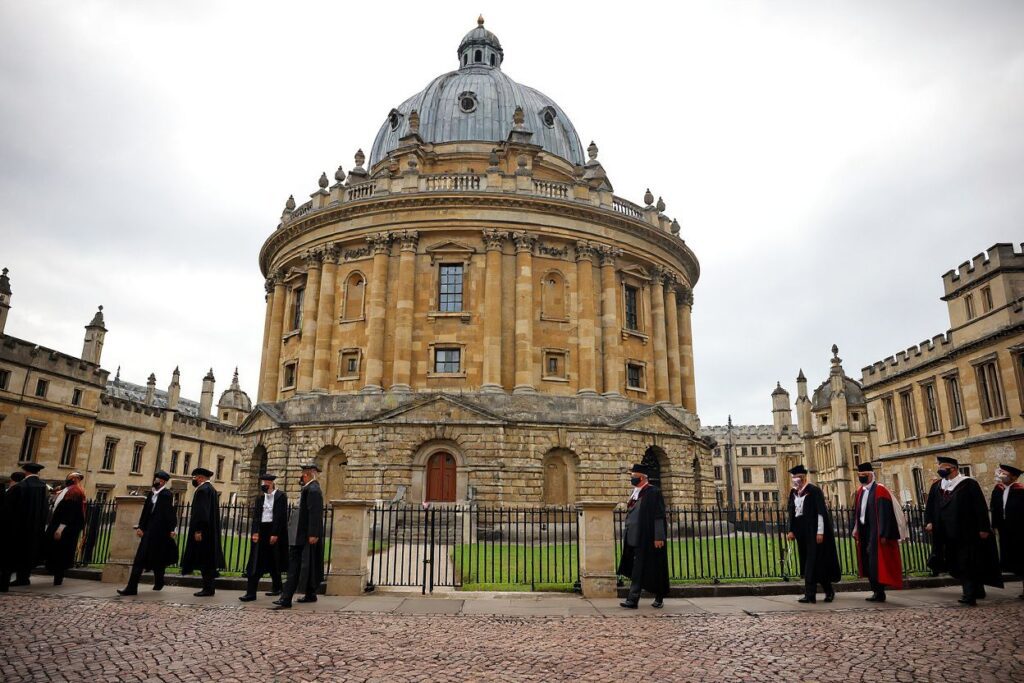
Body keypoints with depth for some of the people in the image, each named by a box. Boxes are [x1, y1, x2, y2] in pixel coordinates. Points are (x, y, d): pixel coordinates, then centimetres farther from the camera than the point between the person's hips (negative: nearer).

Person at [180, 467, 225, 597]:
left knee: (204, 561, -6)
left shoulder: (202, 490, -15)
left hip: (202, 531, -10)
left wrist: (198, 530, -23)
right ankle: (209, 587, 22)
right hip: (211, 531, 10)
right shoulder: (211, 489, 16)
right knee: (208, 560, 16)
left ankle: (208, 589, -4)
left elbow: (200, 511, -22)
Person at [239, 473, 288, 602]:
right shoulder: (260, 498, 12)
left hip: (274, 532, -5)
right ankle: (251, 593, -1)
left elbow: (280, 516, -11)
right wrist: (255, 532, -7)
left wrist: (275, 534, -16)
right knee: (256, 563, -1)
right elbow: (255, 516, 6)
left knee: (273, 563, 6)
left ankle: (276, 588, 23)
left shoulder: (280, 496, -5)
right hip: (261, 531, 5)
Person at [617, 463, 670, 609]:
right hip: (633, 537, 8)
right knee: (636, 569, 11)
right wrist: (627, 535, 18)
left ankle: (633, 600, -2)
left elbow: (659, 516, -14)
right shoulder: (635, 492, 14)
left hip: (645, 538, -8)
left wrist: (659, 537, -18)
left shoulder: (653, 492, -10)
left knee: (639, 570, -5)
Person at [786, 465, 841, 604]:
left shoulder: (814, 491, -9)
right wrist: (791, 530, 5)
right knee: (806, 562, 10)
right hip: (802, 532, 7)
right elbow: (792, 513, 13)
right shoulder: (793, 493, 10)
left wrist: (820, 532, -17)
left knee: (813, 561, -7)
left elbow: (821, 512, -13)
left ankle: (810, 594, -6)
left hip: (814, 531, -7)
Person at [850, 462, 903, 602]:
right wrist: (855, 530, 12)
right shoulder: (860, 491, 12)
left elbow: (885, 514, -17)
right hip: (864, 532, 8)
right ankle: (876, 591, 22)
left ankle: (879, 593, 2)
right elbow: (856, 512, 15)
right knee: (868, 563, 12)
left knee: (876, 563, -6)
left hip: (876, 533, -8)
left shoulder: (880, 490, -12)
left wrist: (883, 534, -21)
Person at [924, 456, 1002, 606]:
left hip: (967, 532, -6)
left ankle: (970, 595, -9)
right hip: (947, 534, 6)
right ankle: (978, 591, 26)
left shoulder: (968, 484, -7)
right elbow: (930, 507, 11)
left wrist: (983, 528, -12)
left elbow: (980, 507, -8)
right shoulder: (936, 487, 10)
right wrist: (929, 522, -3)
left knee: (967, 564, -8)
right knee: (955, 565, 11)